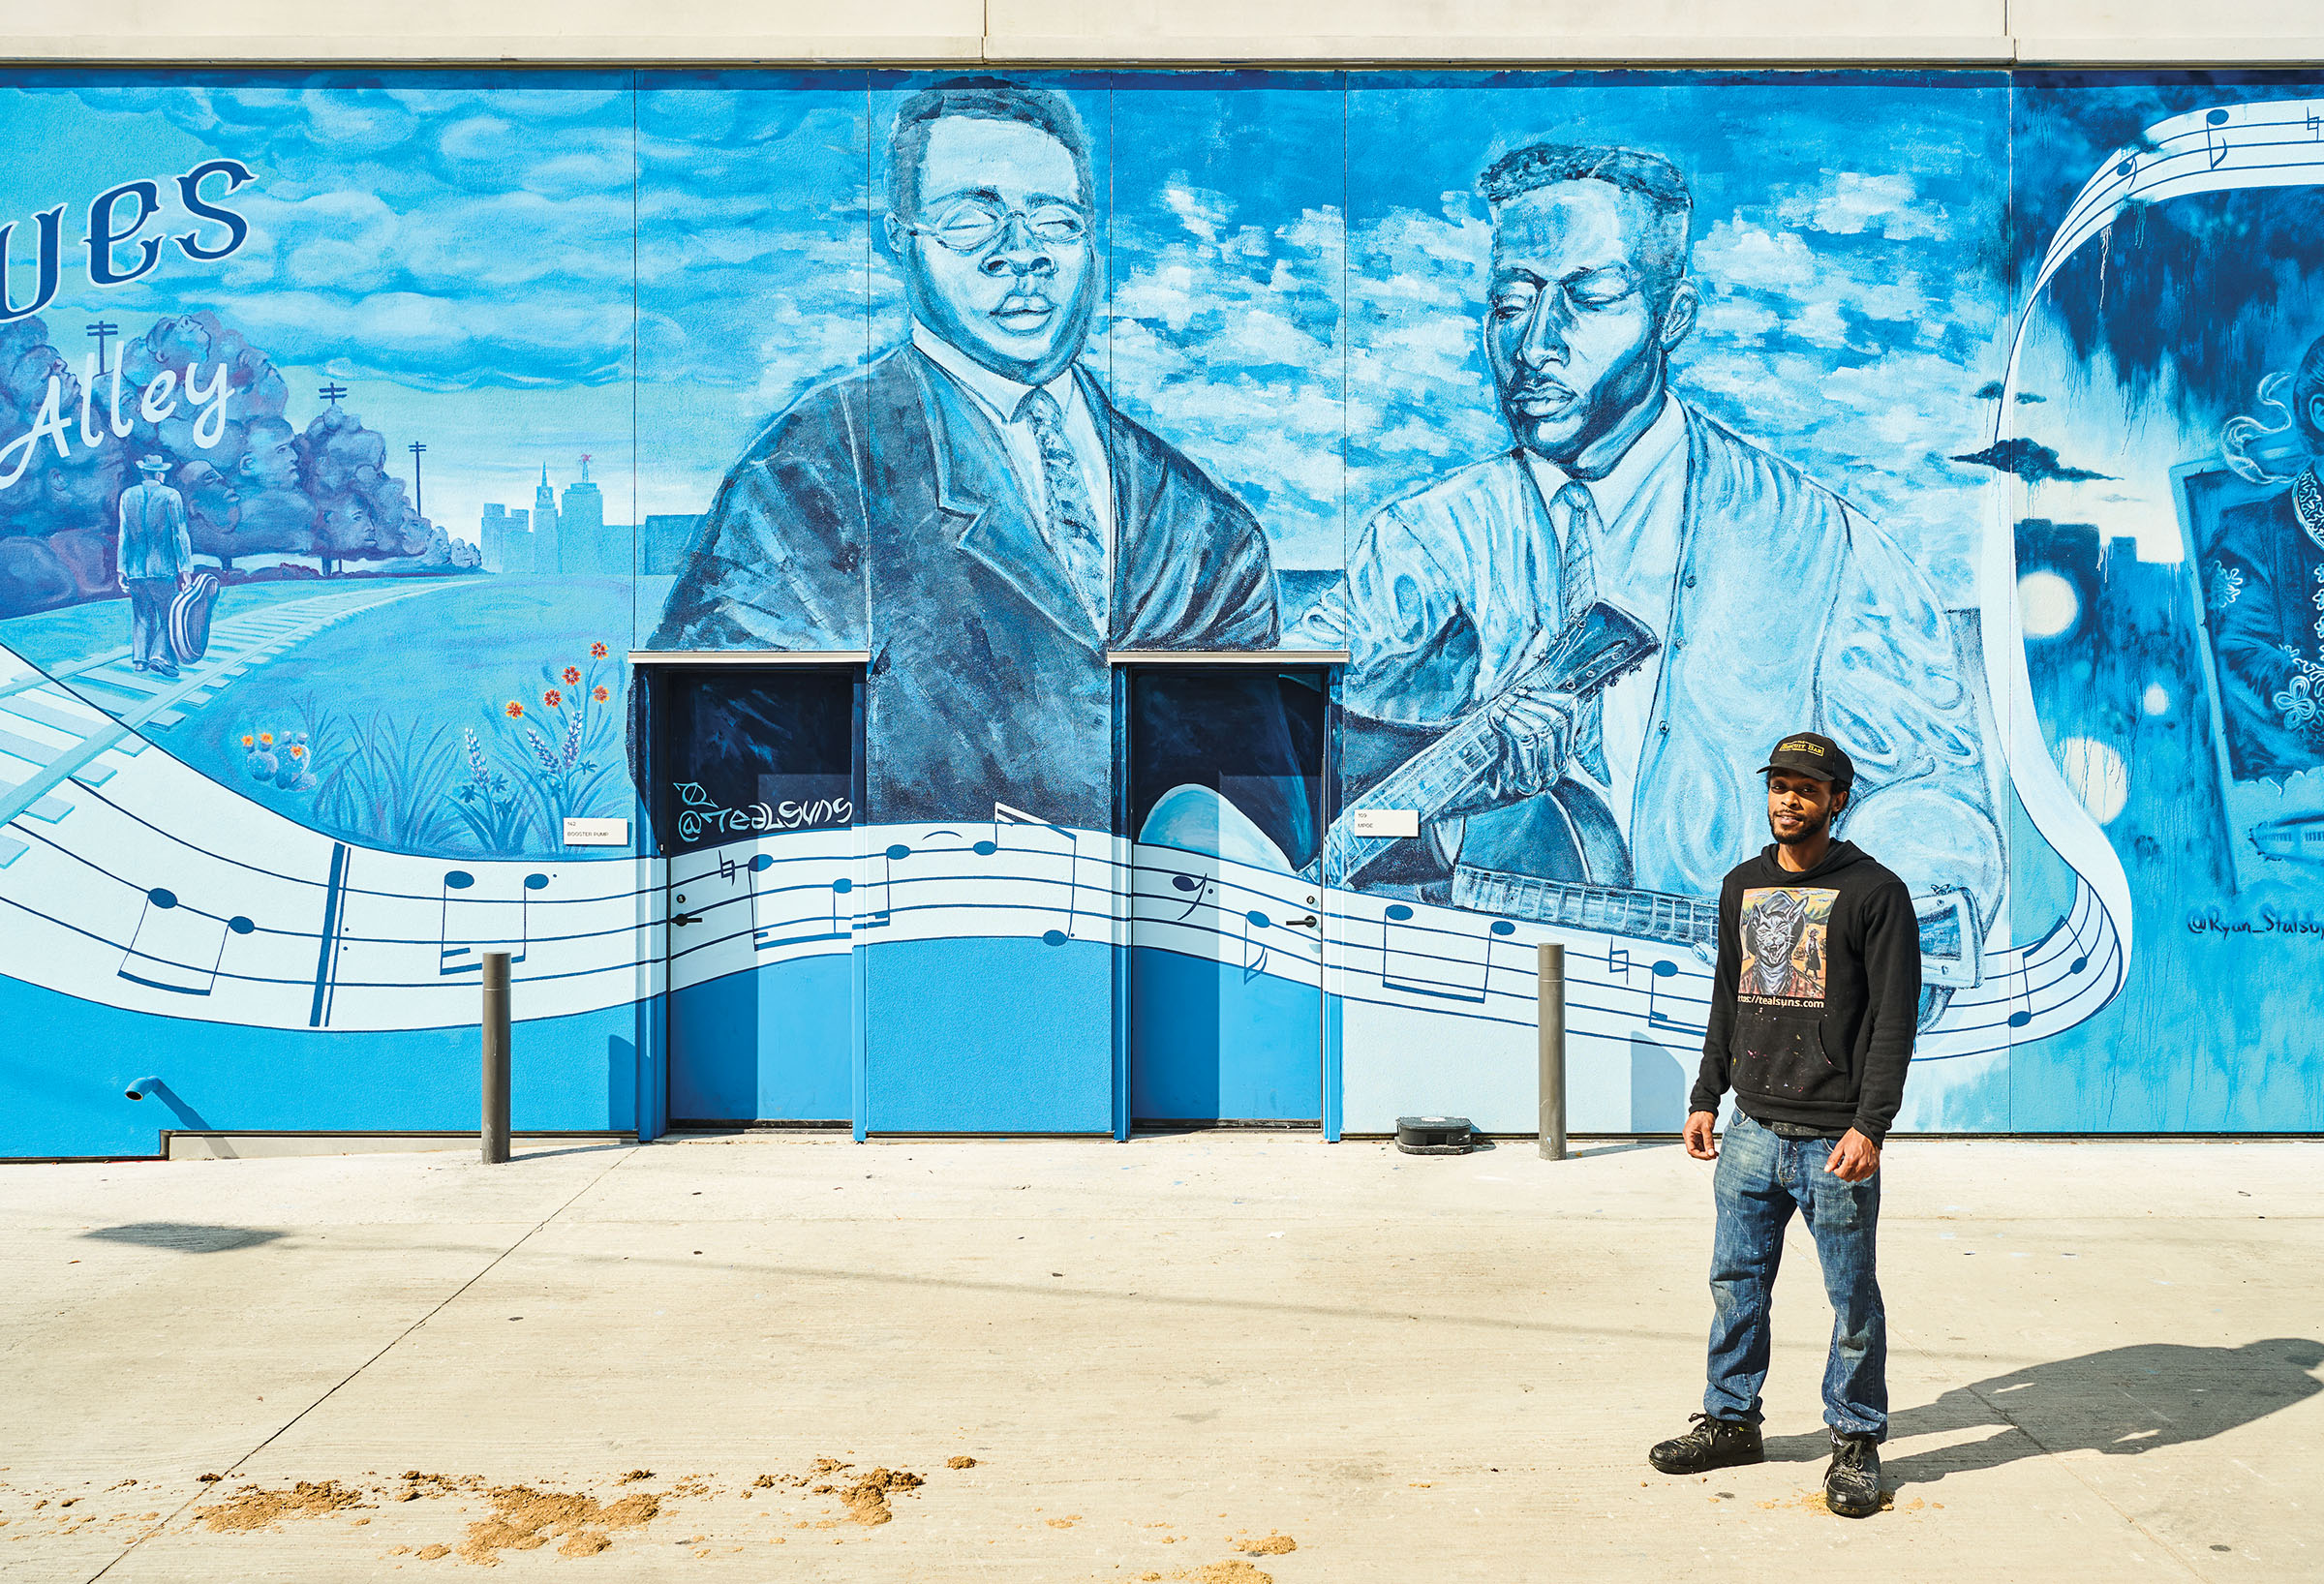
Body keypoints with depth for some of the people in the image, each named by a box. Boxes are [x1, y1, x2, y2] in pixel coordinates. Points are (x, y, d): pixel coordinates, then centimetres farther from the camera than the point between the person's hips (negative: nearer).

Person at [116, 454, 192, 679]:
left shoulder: (128, 495, 6)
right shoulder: (171, 496, -4)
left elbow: (123, 535, 8)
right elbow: (180, 535, -6)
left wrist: (121, 569, 12)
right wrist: (186, 568, -3)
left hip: (135, 568, 4)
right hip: (163, 568, -4)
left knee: (141, 616, 14)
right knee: (168, 615, 2)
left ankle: (140, 658, 12)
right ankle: (161, 656, -11)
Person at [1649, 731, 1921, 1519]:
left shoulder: (1875, 892, -6)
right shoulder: (1742, 887, 13)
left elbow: (1895, 1017, -9)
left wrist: (1871, 1125, -16)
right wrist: (1705, 1096, 15)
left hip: (1834, 1142, -5)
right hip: (1751, 1131, 6)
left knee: (1852, 1299, 4)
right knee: (1736, 1282, 12)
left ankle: (1856, 1443, 18)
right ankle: (1730, 1421, 26)